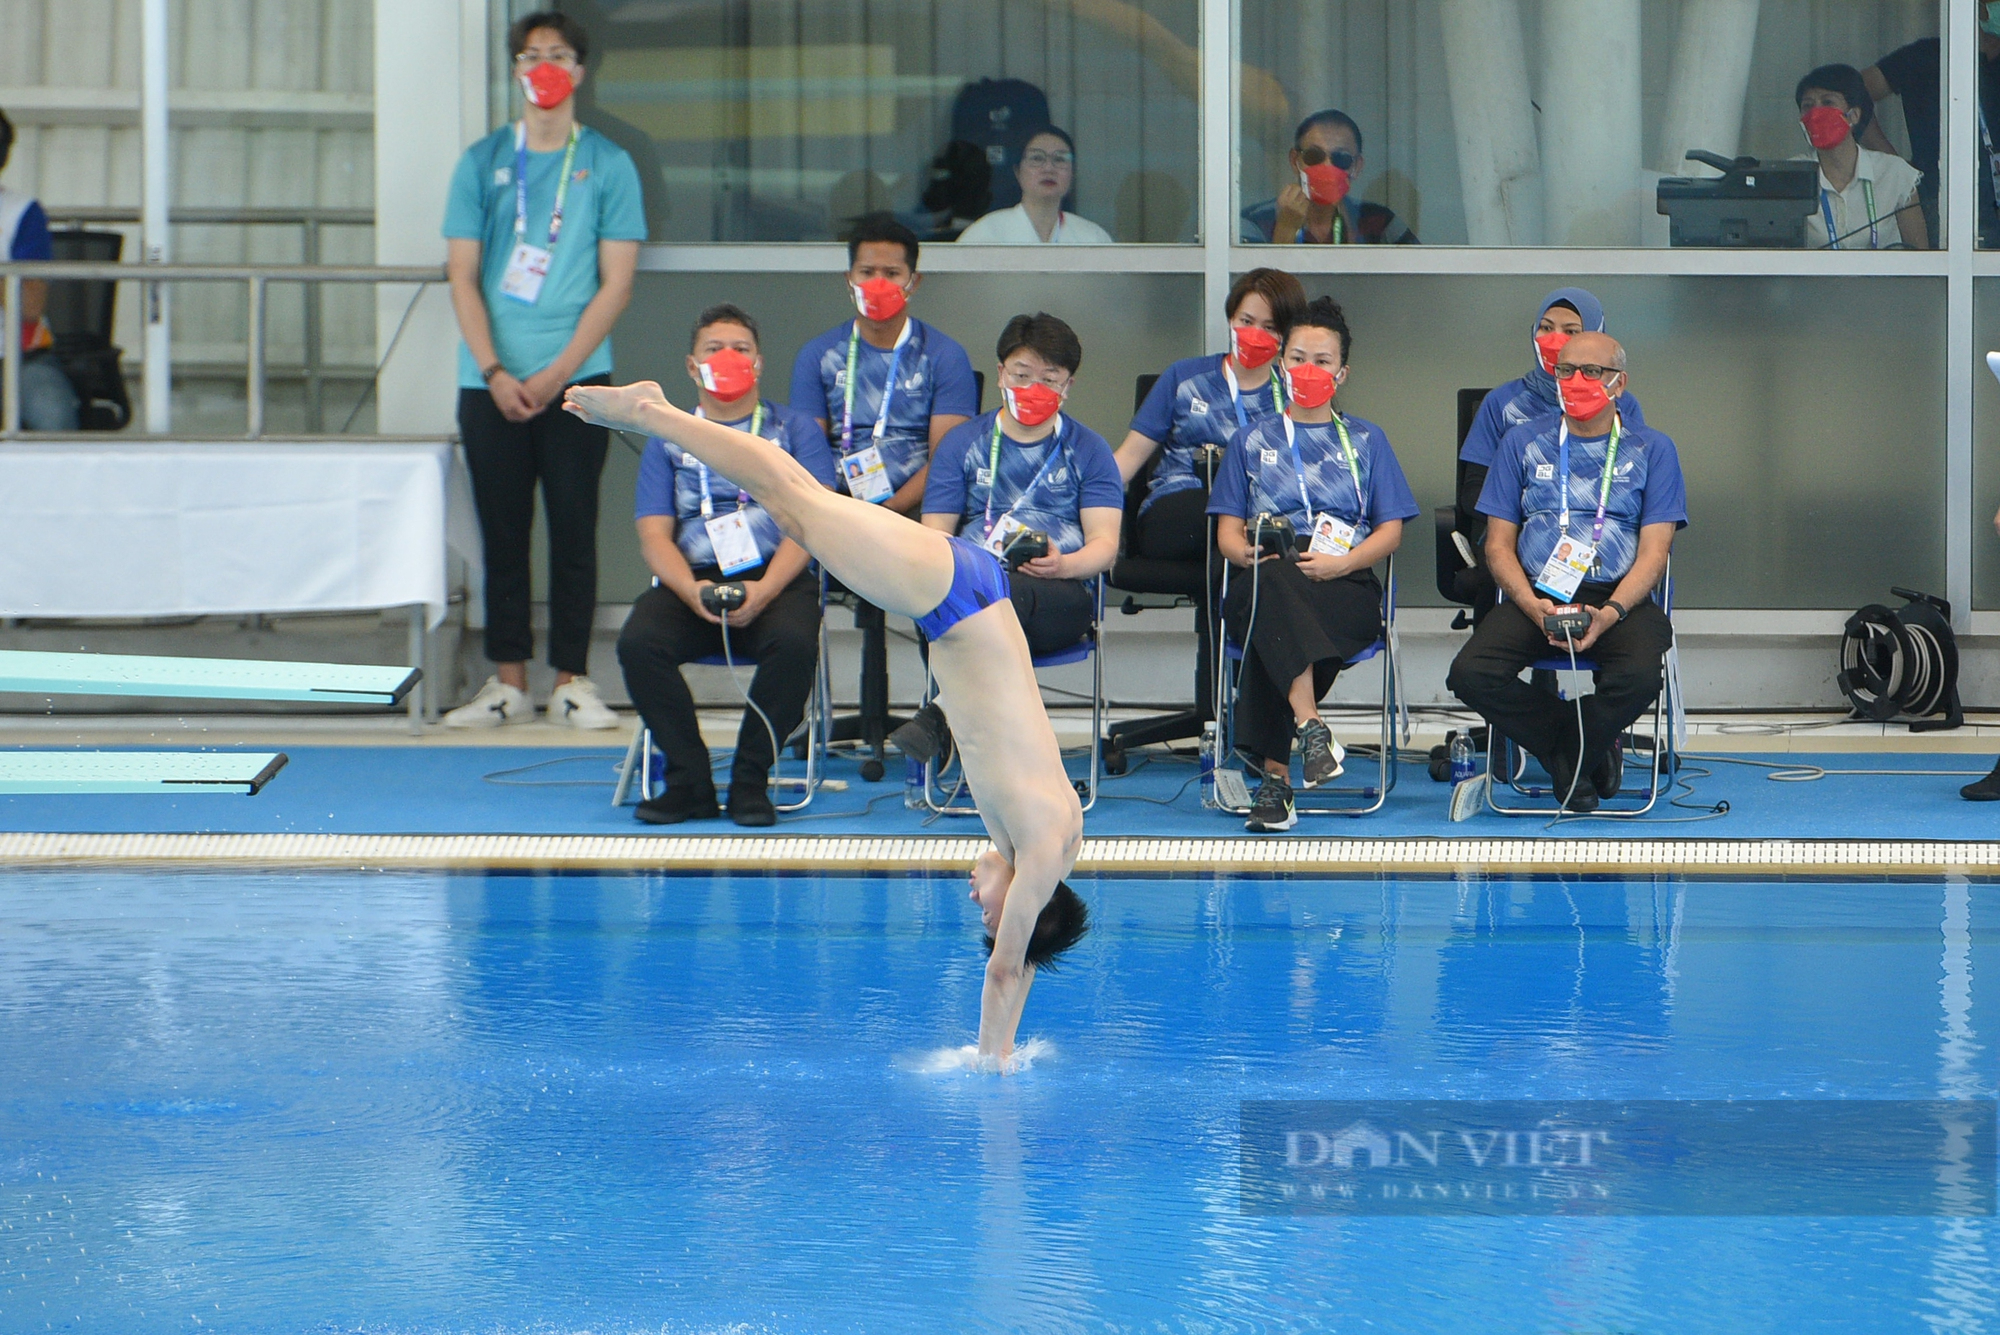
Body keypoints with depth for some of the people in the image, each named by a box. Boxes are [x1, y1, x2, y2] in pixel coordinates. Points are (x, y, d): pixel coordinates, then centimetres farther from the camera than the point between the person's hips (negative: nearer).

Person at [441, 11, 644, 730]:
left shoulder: (607, 165, 3)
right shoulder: (483, 162, 8)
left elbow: (615, 284, -1)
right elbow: (463, 276, 4)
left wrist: (555, 374, -10)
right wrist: (495, 373, -9)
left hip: (577, 380, -2)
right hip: (492, 382, 2)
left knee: (574, 531, 1)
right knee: (502, 532, 4)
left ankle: (572, 682, 6)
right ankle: (508, 683, 10)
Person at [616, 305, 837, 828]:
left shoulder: (795, 430, 13)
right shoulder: (669, 441, 18)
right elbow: (654, 534, 6)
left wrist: (765, 590, -18)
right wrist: (690, 590, -16)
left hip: (777, 580, -2)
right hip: (691, 581, 2)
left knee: (795, 642, -35)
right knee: (638, 643, -29)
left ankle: (750, 781, -19)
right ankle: (689, 781, -17)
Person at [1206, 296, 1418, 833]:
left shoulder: (1366, 440, 21)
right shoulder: (1253, 441, 23)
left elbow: (1390, 531, 12)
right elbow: (1227, 531, 15)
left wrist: (1339, 562, -9)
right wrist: (1250, 552, -10)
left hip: (1347, 588, -1)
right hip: (1265, 582, 1)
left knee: (1272, 622, -37)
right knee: (1273, 585, -40)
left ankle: (1275, 774, -41)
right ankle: (1310, 724, -52)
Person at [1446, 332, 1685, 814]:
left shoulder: (1651, 450, 10)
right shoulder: (1523, 444, 14)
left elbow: (1654, 550, 2)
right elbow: (1499, 544, 9)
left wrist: (1609, 613, -17)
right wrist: (1533, 606, -11)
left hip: (1620, 598, -2)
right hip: (1536, 596, 2)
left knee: (1640, 676, -35)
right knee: (1471, 675, -27)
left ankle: (1568, 755, -3)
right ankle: (1590, 753, -5)